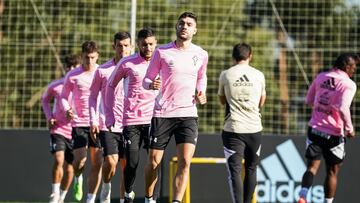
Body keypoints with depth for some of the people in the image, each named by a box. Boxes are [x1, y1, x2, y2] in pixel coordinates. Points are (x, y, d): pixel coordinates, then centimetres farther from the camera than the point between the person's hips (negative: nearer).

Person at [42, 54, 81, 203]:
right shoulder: (55, 86, -2)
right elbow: (45, 100, 17)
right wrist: (49, 117, 3)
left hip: (75, 132, 1)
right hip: (58, 130, -1)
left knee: (69, 167, 8)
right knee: (58, 160, -21)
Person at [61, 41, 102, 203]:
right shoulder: (72, 76, 0)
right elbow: (64, 97, 9)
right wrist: (67, 109, -12)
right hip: (79, 123, -1)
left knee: (97, 163, -3)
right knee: (80, 160, -13)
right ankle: (78, 179, 22)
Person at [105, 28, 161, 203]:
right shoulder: (127, 64, 1)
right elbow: (111, 86, 14)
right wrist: (110, 114, 9)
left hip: (154, 120, 1)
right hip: (131, 120, -1)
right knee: (131, 163, -3)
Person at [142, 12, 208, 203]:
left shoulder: (201, 54, 7)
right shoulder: (162, 52, -1)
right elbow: (146, 80, 5)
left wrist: (201, 94, 6)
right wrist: (151, 85, -18)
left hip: (188, 114, 1)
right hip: (162, 114, -1)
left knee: (185, 162, -14)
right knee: (153, 161, 3)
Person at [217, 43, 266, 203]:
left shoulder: (225, 75, -1)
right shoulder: (258, 75, 2)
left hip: (233, 129, -2)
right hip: (254, 129, 2)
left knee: (235, 170, -7)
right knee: (251, 169, 17)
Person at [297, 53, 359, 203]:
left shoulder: (321, 77, 6)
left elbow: (309, 101, 14)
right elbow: (343, 108, -23)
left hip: (314, 128, 4)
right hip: (333, 134, -4)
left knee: (312, 167, 3)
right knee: (332, 172, 10)